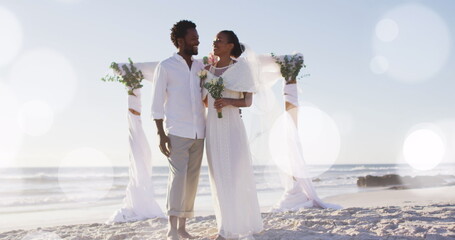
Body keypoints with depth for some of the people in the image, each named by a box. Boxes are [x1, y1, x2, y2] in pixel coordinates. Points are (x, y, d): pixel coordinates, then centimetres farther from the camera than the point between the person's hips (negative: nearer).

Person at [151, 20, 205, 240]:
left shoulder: (200, 67, 12)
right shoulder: (165, 67, -1)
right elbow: (157, 104, -3)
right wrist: (161, 134, -10)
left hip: (199, 133, 5)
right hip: (177, 132, -5)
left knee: (192, 179, 5)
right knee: (178, 176, -13)